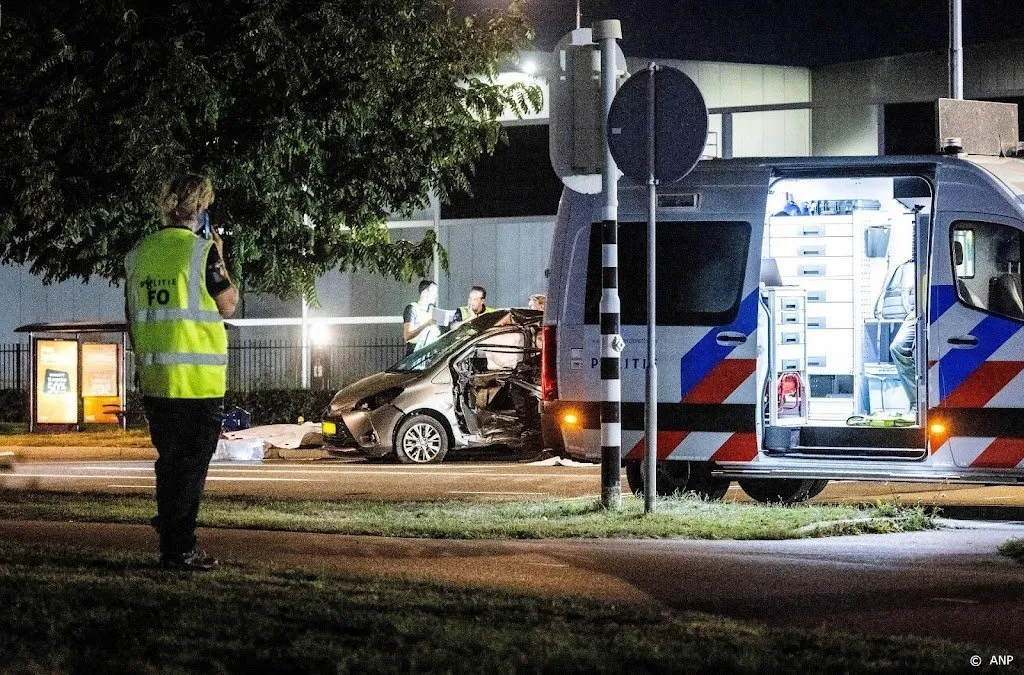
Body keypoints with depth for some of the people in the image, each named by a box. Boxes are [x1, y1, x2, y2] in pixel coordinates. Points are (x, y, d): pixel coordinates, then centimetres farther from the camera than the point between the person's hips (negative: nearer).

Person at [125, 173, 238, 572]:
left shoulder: (138, 254, 9)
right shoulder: (201, 251, -11)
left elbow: (132, 318, 14)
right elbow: (228, 305, -4)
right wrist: (220, 262, 7)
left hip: (154, 378, 6)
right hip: (197, 379, -6)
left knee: (169, 461, 15)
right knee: (192, 464, -1)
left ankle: (171, 542, 18)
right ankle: (179, 550, -2)